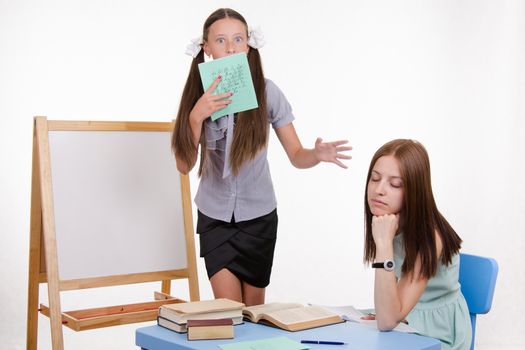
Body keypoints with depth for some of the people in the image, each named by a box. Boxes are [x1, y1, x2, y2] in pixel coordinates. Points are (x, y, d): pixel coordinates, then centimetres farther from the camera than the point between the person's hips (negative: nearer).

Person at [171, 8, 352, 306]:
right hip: (215, 216, 0)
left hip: (258, 216, 0)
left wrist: (318, 154, -34)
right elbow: (184, 165, -9)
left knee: (254, 308, 11)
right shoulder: (199, 94, -8)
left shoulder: (266, 92, -12)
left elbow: (297, 156, -11)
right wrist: (197, 116, -23)